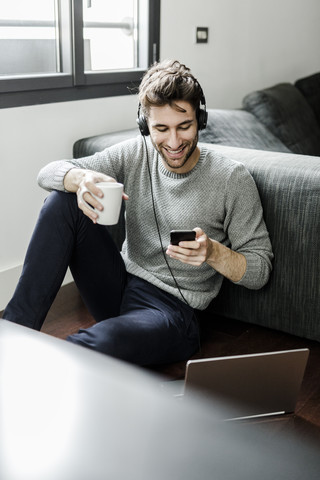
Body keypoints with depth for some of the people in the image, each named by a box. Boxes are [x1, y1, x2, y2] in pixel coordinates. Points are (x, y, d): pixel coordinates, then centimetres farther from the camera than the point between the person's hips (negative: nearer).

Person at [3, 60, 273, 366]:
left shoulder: (232, 179, -10)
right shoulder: (136, 154, 0)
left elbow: (260, 270, -7)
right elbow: (49, 172, -4)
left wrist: (213, 252, -28)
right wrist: (81, 178, -28)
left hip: (172, 310, -5)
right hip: (119, 287, 5)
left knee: (103, 342, -40)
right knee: (62, 202, -15)